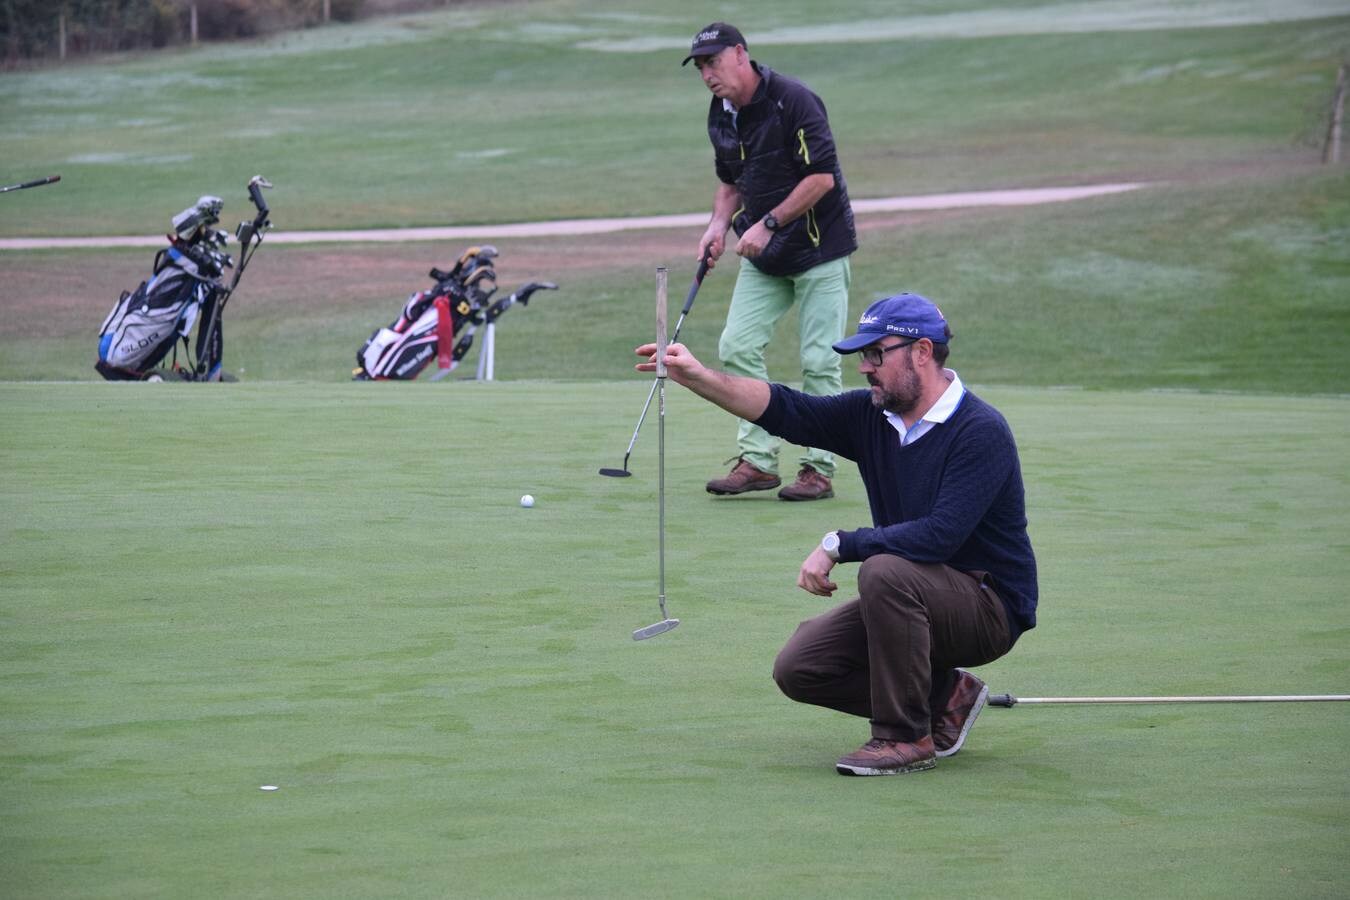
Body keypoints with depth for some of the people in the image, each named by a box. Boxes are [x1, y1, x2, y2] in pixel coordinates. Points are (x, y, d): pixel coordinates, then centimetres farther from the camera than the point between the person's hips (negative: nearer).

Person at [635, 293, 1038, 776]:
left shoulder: (981, 431, -22)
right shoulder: (873, 415, 2)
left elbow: (939, 535, -31)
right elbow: (789, 410, -5)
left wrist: (839, 545, -25)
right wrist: (699, 377, -18)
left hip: (990, 607, -8)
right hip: (911, 601, 8)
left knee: (884, 571, -35)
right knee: (798, 668, -5)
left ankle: (907, 738, -21)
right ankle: (944, 696, 9)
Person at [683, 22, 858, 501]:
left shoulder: (793, 101, -19)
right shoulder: (721, 115, 5)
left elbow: (822, 177, -22)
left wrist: (769, 223, -23)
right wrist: (720, 224, 0)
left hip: (819, 248, -7)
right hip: (764, 253, 7)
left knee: (818, 361, -6)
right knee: (737, 346, -2)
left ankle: (818, 469, 2)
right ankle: (756, 461, 3)